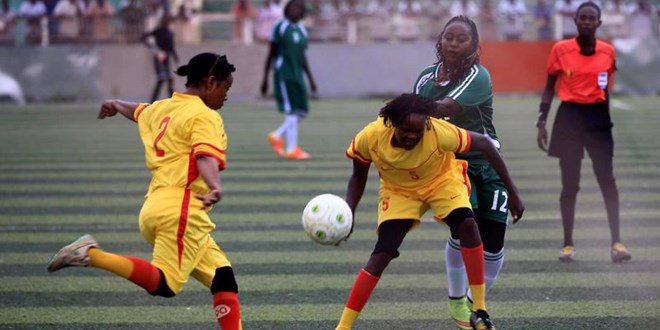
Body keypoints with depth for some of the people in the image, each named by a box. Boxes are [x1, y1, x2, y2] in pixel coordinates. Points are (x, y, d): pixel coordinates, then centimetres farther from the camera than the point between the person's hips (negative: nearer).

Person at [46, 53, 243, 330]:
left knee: (222, 276, 5)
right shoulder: (205, 116, -3)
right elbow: (205, 156, -22)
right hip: (181, 210, -9)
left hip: (154, 208, 9)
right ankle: (92, 255, -23)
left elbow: (138, 111, 45)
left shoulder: (161, 109, 21)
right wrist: (216, 188, -41)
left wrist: (115, 105, 67)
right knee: (164, 284, -20)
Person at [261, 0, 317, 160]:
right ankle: (292, 149, -6)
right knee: (292, 111, -10)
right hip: (283, 74, -7)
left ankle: (277, 136, 18)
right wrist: (265, 78, -2)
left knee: (302, 110, 3)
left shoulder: (302, 31, 14)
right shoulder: (280, 28, -3)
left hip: (297, 75, 7)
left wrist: (310, 78, 16)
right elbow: (271, 53, -1)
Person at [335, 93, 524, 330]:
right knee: (382, 254, -16)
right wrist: (348, 212, -26)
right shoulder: (370, 138, -30)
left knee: (467, 225, -28)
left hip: (442, 180, -1)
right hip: (398, 190, 1)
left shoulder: (440, 133, -37)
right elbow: (358, 177, -9)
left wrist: (512, 193, -18)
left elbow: (484, 144, -21)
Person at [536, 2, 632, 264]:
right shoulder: (561, 50, -2)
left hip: (598, 117, 1)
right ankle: (568, 244, 13)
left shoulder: (608, 52, 3)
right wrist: (541, 123, 0)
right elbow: (549, 87, 5)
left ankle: (616, 242, -6)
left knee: (607, 180, -8)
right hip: (569, 117, -1)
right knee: (570, 184, 3)